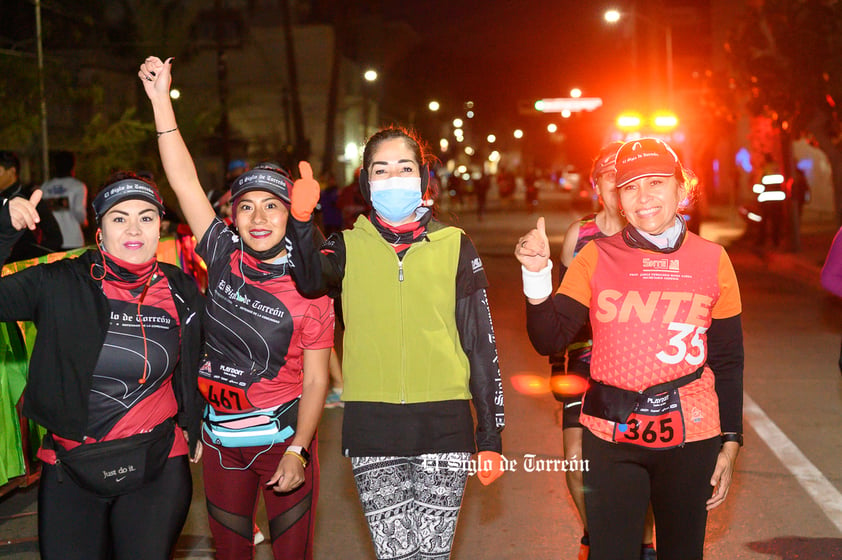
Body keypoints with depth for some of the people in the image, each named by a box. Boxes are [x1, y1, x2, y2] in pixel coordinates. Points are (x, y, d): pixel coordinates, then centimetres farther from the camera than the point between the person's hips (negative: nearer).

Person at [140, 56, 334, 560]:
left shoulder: (309, 288, -12)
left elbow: (315, 379, -10)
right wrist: (161, 98, -8)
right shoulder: (224, 257, -4)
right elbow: (184, 180, -6)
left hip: (284, 437, -3)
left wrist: (297, 452, -16)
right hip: (221, 438, 3)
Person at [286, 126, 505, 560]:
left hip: (443, 423, 0)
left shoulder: (455, 248, 5)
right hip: (372, 427, 0)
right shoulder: (349, 247, 5)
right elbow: (309, 280, -19)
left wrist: (490, 438, 3)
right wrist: (301, 219, -36)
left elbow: (481, 346, 5)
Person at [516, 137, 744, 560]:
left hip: (690, 436, 1)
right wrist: (537, 275, -20)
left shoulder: (712, 260, 1)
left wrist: (730, 445, 4)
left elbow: (728, 362, 5)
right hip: (611, 438, -1)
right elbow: (549, 340, -6)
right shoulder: (596, 258, 0)